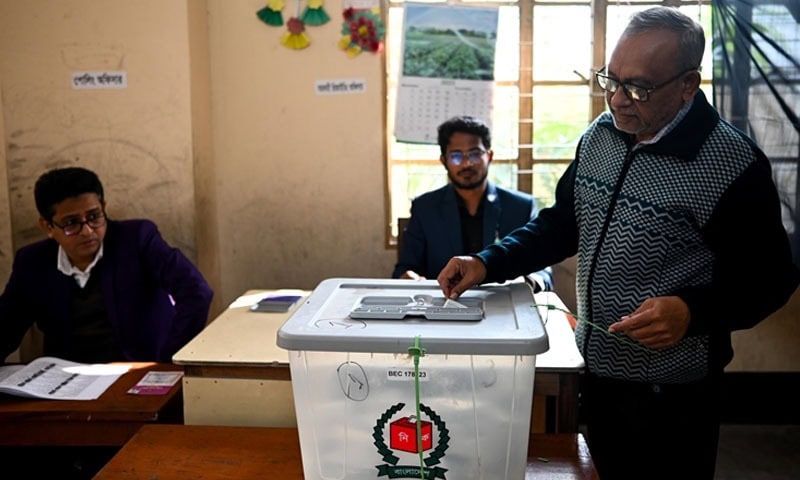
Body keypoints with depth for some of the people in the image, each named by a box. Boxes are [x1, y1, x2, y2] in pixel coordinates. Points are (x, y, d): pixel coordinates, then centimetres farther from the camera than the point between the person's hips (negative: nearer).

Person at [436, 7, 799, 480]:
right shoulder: (599, 135, -1)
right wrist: (489, 263, -5)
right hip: (596, 369, 6)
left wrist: (693, 311, -30)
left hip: (669, 392, -6)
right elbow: (562, 223, 8)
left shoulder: (734, 166, -20)